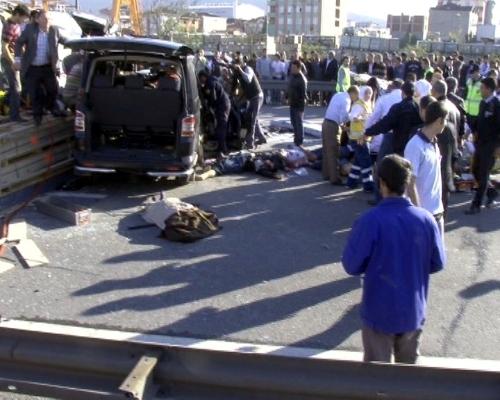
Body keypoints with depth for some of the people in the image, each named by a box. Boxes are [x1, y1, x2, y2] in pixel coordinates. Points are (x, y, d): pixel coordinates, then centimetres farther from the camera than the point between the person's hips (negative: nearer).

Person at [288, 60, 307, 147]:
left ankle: (299, 141, 5)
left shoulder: (302, 79, -18)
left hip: (299, 103, -9)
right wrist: (288, 98, 17)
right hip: (292, 102, 9)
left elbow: (304, 93, -19)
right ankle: (296, 138, 31)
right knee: (293, 121, 17)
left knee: (299, 122, -3)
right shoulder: (292, 76, 9)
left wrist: (302, 103, -21)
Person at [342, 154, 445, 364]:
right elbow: (437, 263, 0)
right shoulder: (426, 219, -11)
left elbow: (351, 266, -14)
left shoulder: (370, 220, -22)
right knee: (409, 367, 23)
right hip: (414, 311, 3)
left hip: (379, 313, -3)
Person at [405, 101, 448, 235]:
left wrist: (439, 205, 15)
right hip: (422, 212, -8)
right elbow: (410, 183, -19)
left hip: (436, 210, 8)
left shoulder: (434, 143, 6)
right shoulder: (415, 146, -20)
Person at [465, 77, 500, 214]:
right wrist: (476, 134, 10)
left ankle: (476, 204, 5)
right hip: (480, 143, 8)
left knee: (483, 175, -2)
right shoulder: (483, 102, 8)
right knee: (476, 171, 13)